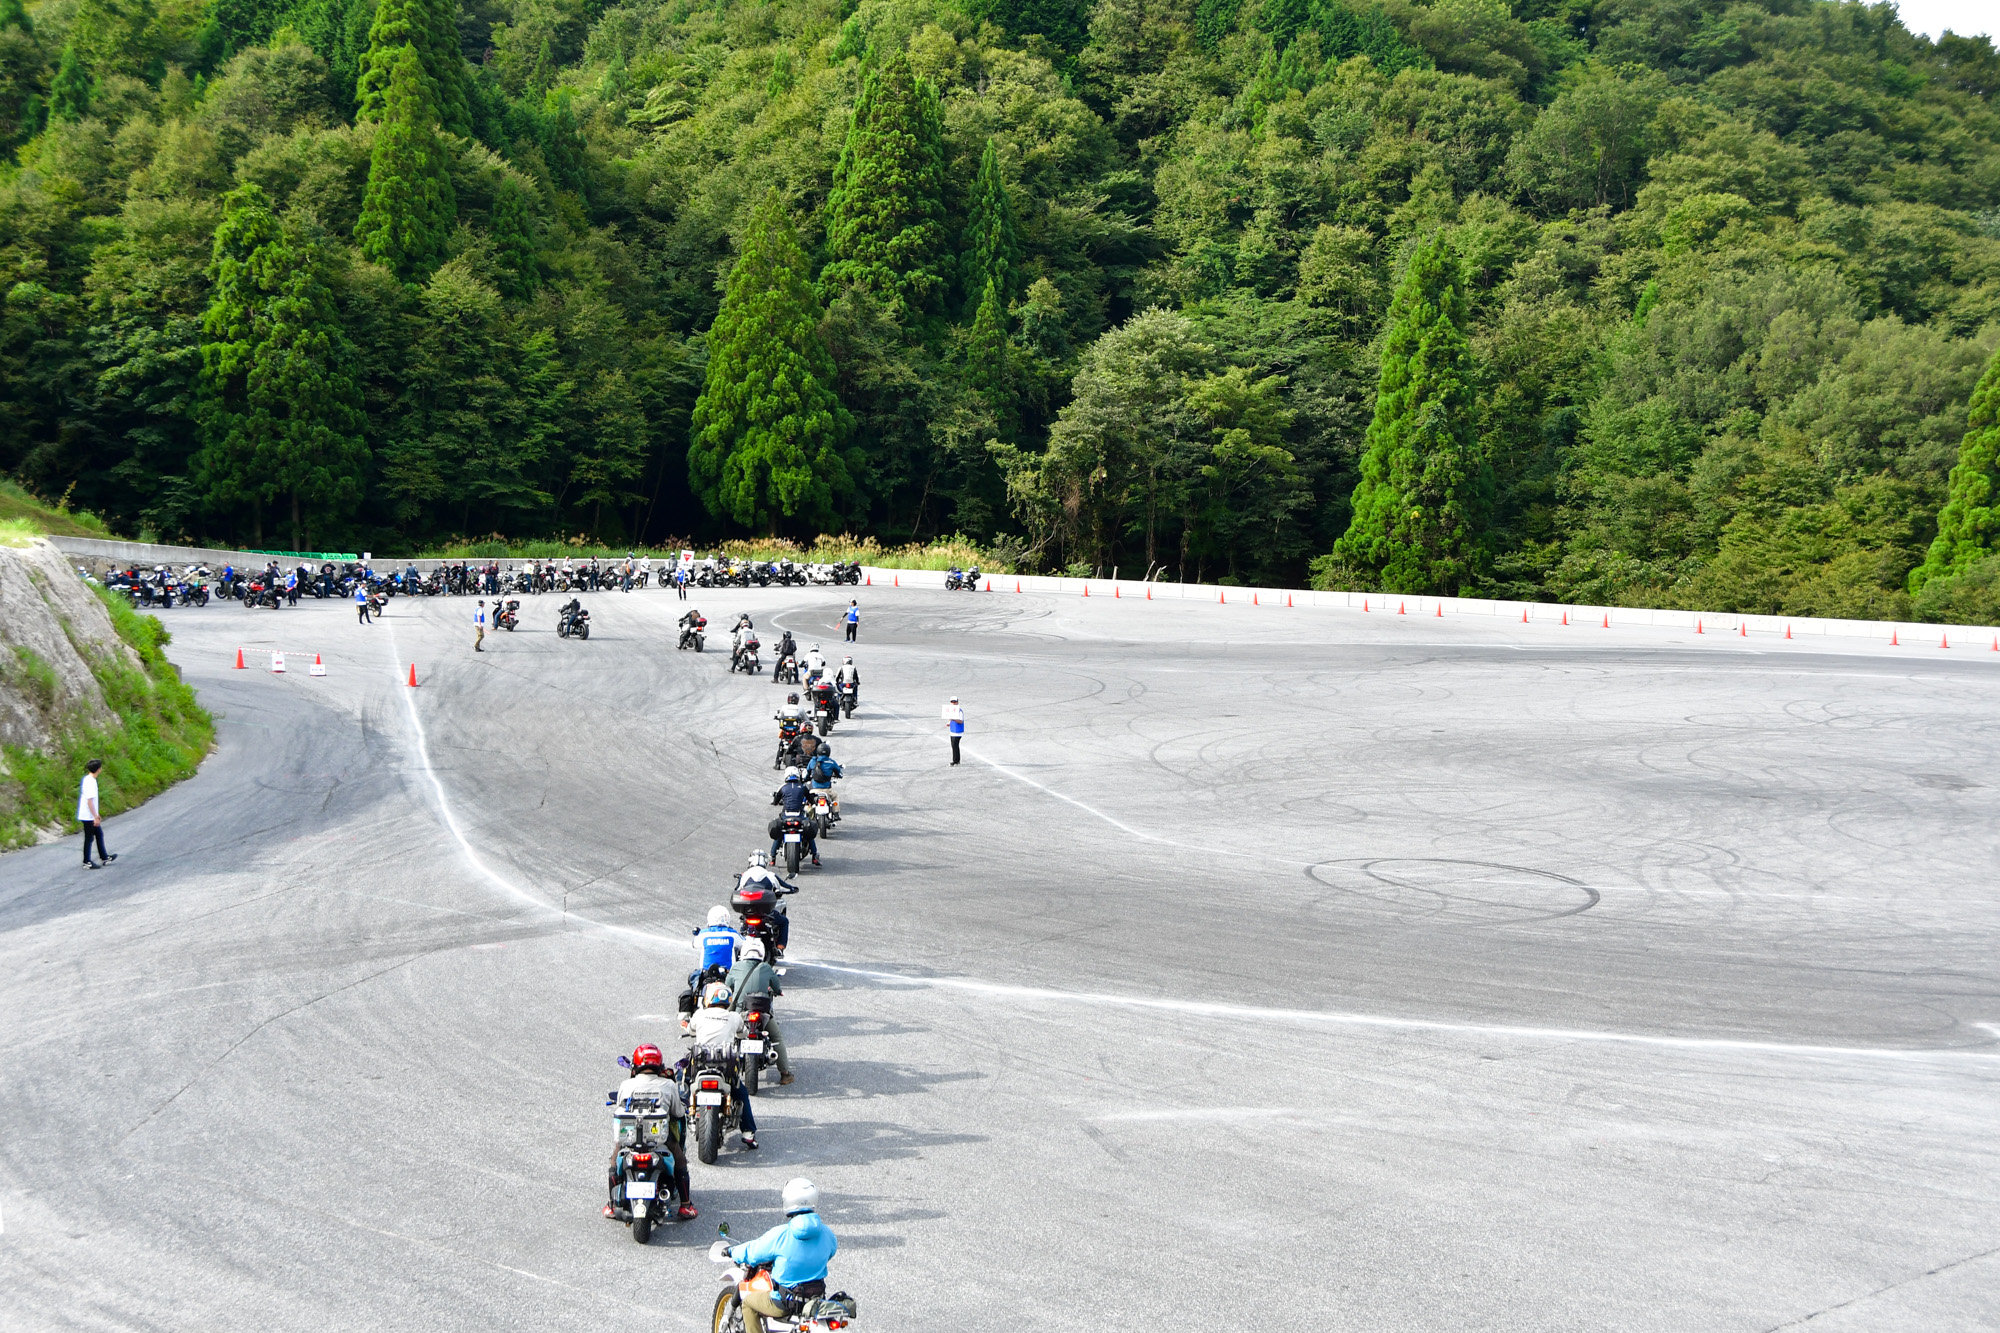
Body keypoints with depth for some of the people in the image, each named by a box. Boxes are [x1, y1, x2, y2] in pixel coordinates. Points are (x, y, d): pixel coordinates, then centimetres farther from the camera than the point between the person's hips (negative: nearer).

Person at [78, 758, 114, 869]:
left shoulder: (87, 779, 10)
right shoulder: (90, 782, -21)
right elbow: (89, 801, -24)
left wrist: (96, 814, 23)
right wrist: (95, 817, -21)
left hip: (91, 816, 10)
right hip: (88, 817, -10)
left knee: (99, 834, 18)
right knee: (89, 838, 0)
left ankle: (104, 858, 27)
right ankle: (87, 863, 8)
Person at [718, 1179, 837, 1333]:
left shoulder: (780, 1234, -19)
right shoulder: (827, 1233, -6)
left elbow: (752, 1253, -5)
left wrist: (731, 1251, 16)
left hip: (785, 1304, -4)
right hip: (818, 1299, 4)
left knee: (748, 1302, 22)